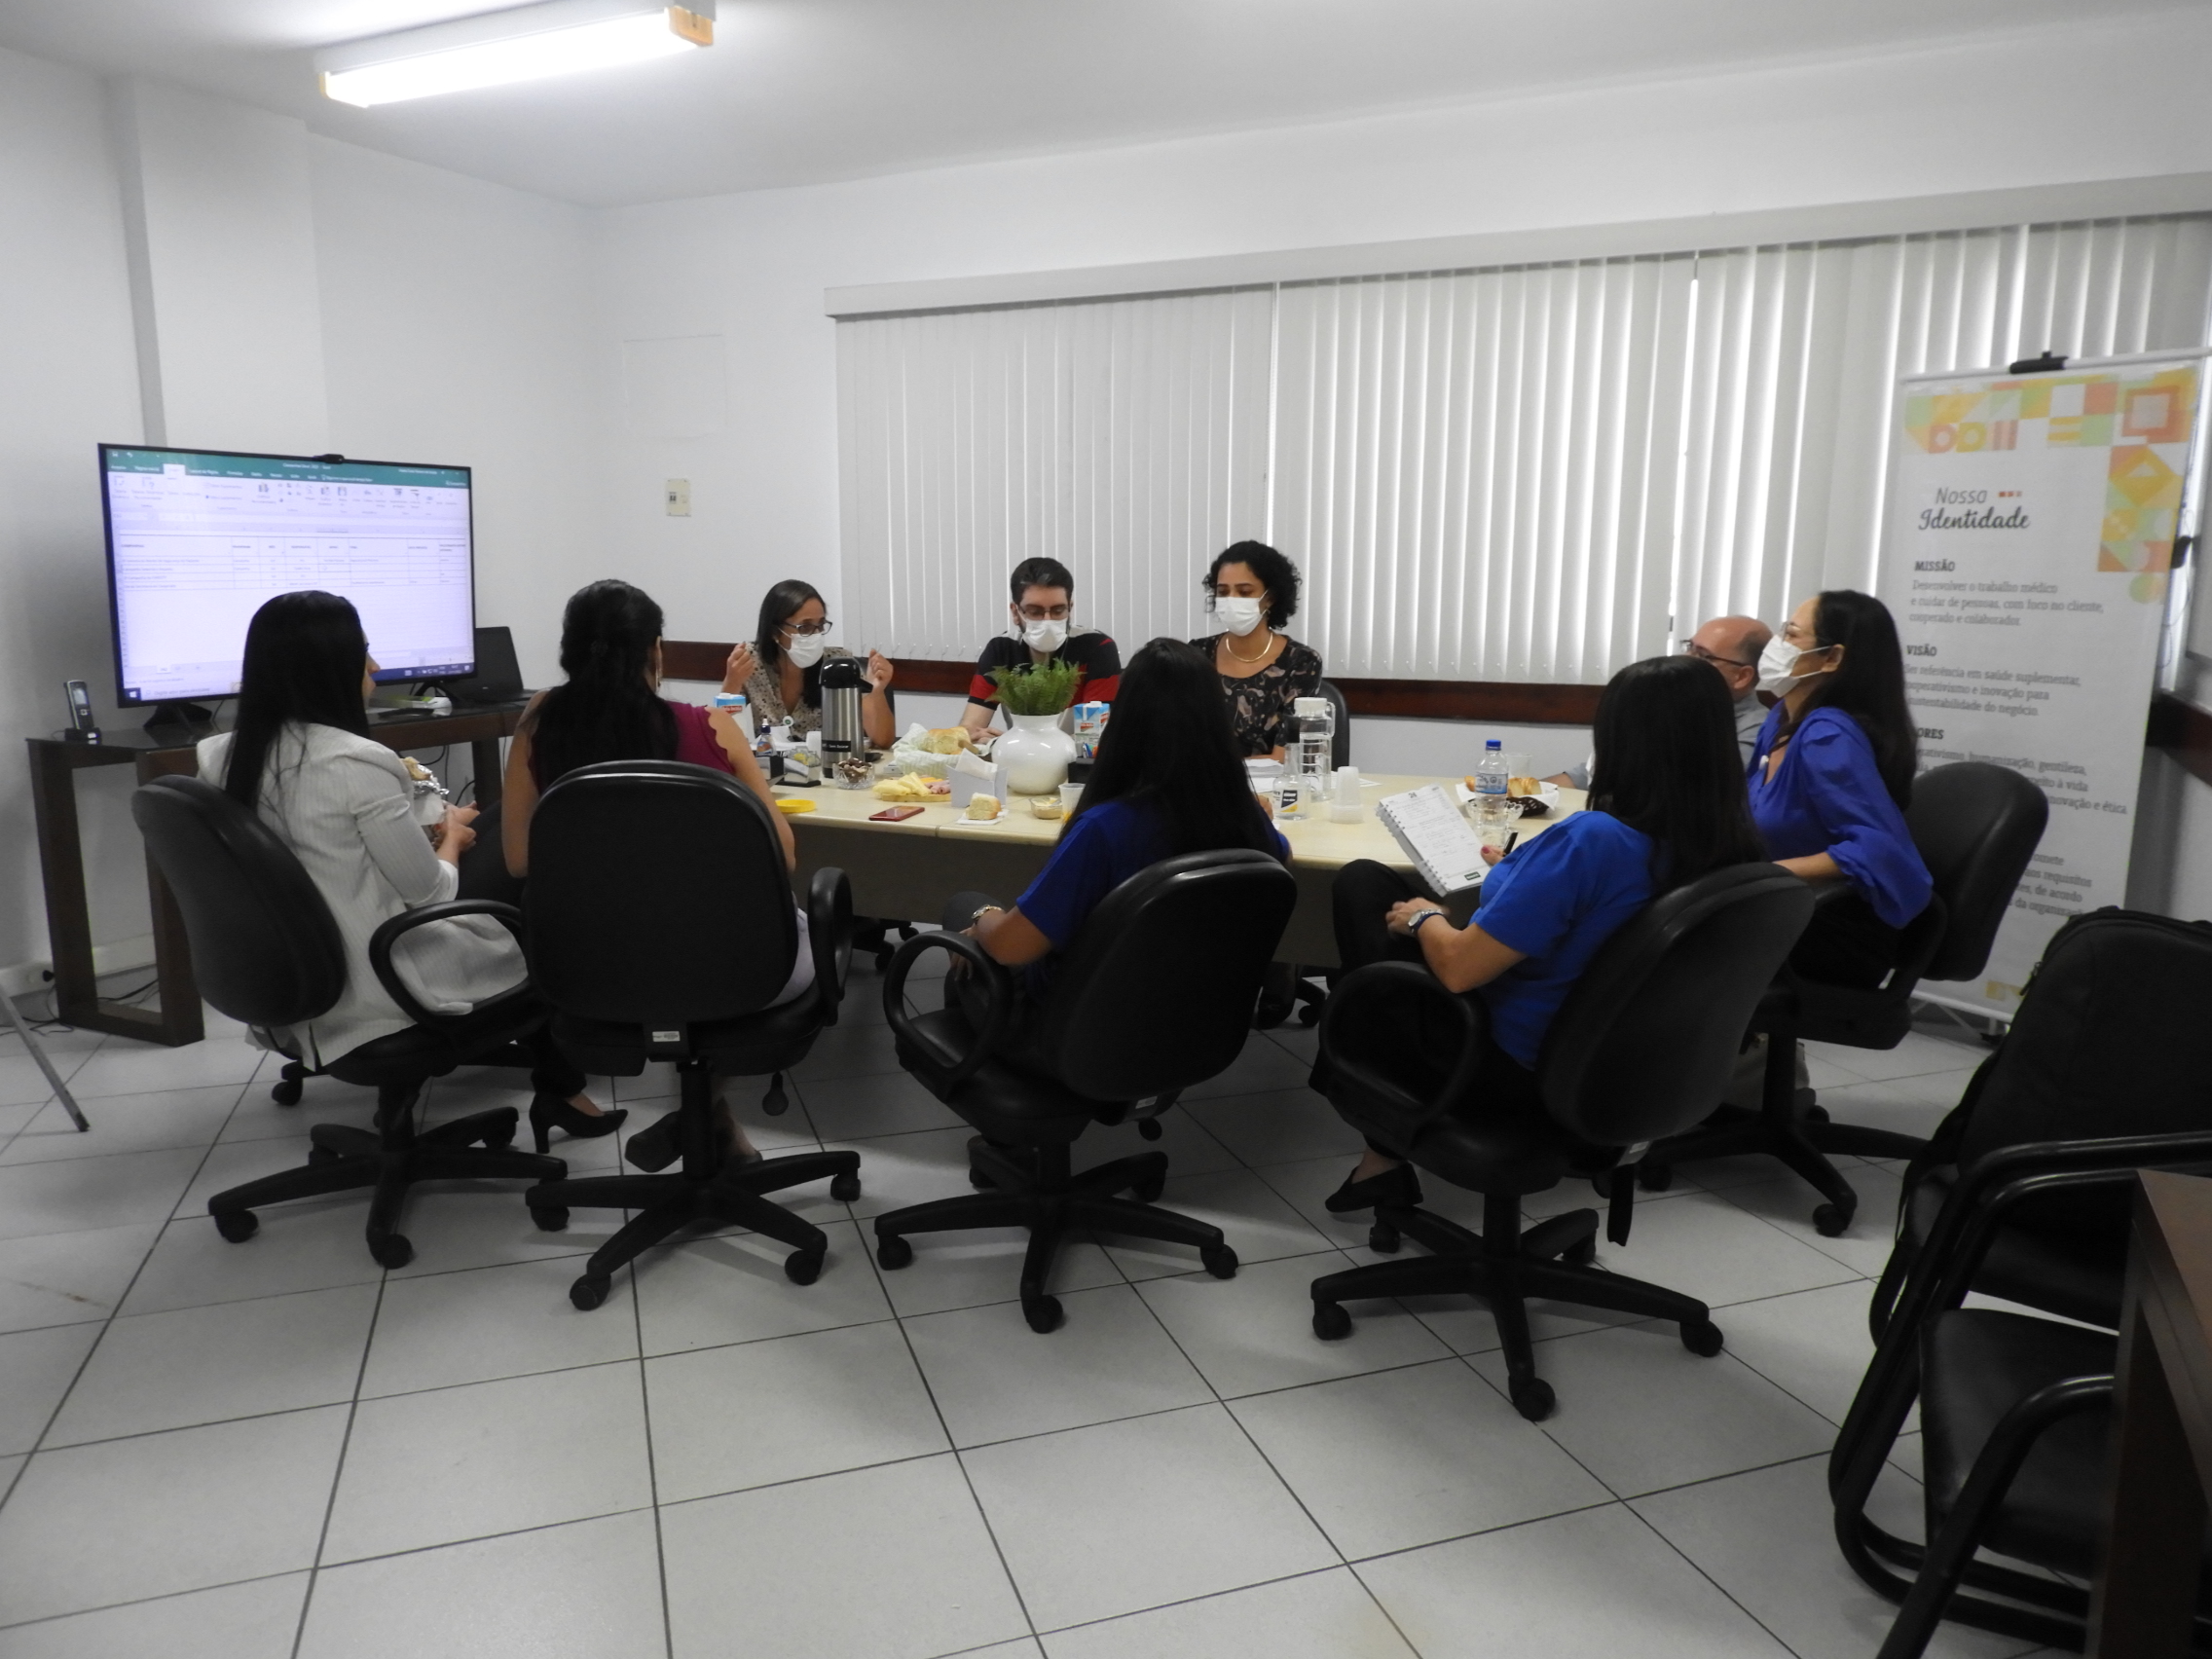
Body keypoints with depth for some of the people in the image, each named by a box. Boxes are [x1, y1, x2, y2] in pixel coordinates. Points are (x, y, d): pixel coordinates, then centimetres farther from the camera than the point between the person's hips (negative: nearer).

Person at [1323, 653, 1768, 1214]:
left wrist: (1423, 917, -6)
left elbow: (1458, 967, -26)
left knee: (1363, 884, 12)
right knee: (1369, 879, 17)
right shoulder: (1733, 853, -8)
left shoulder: (1592, 838, -31)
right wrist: (1524, 876, 15)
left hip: (1510, 1071, -7)